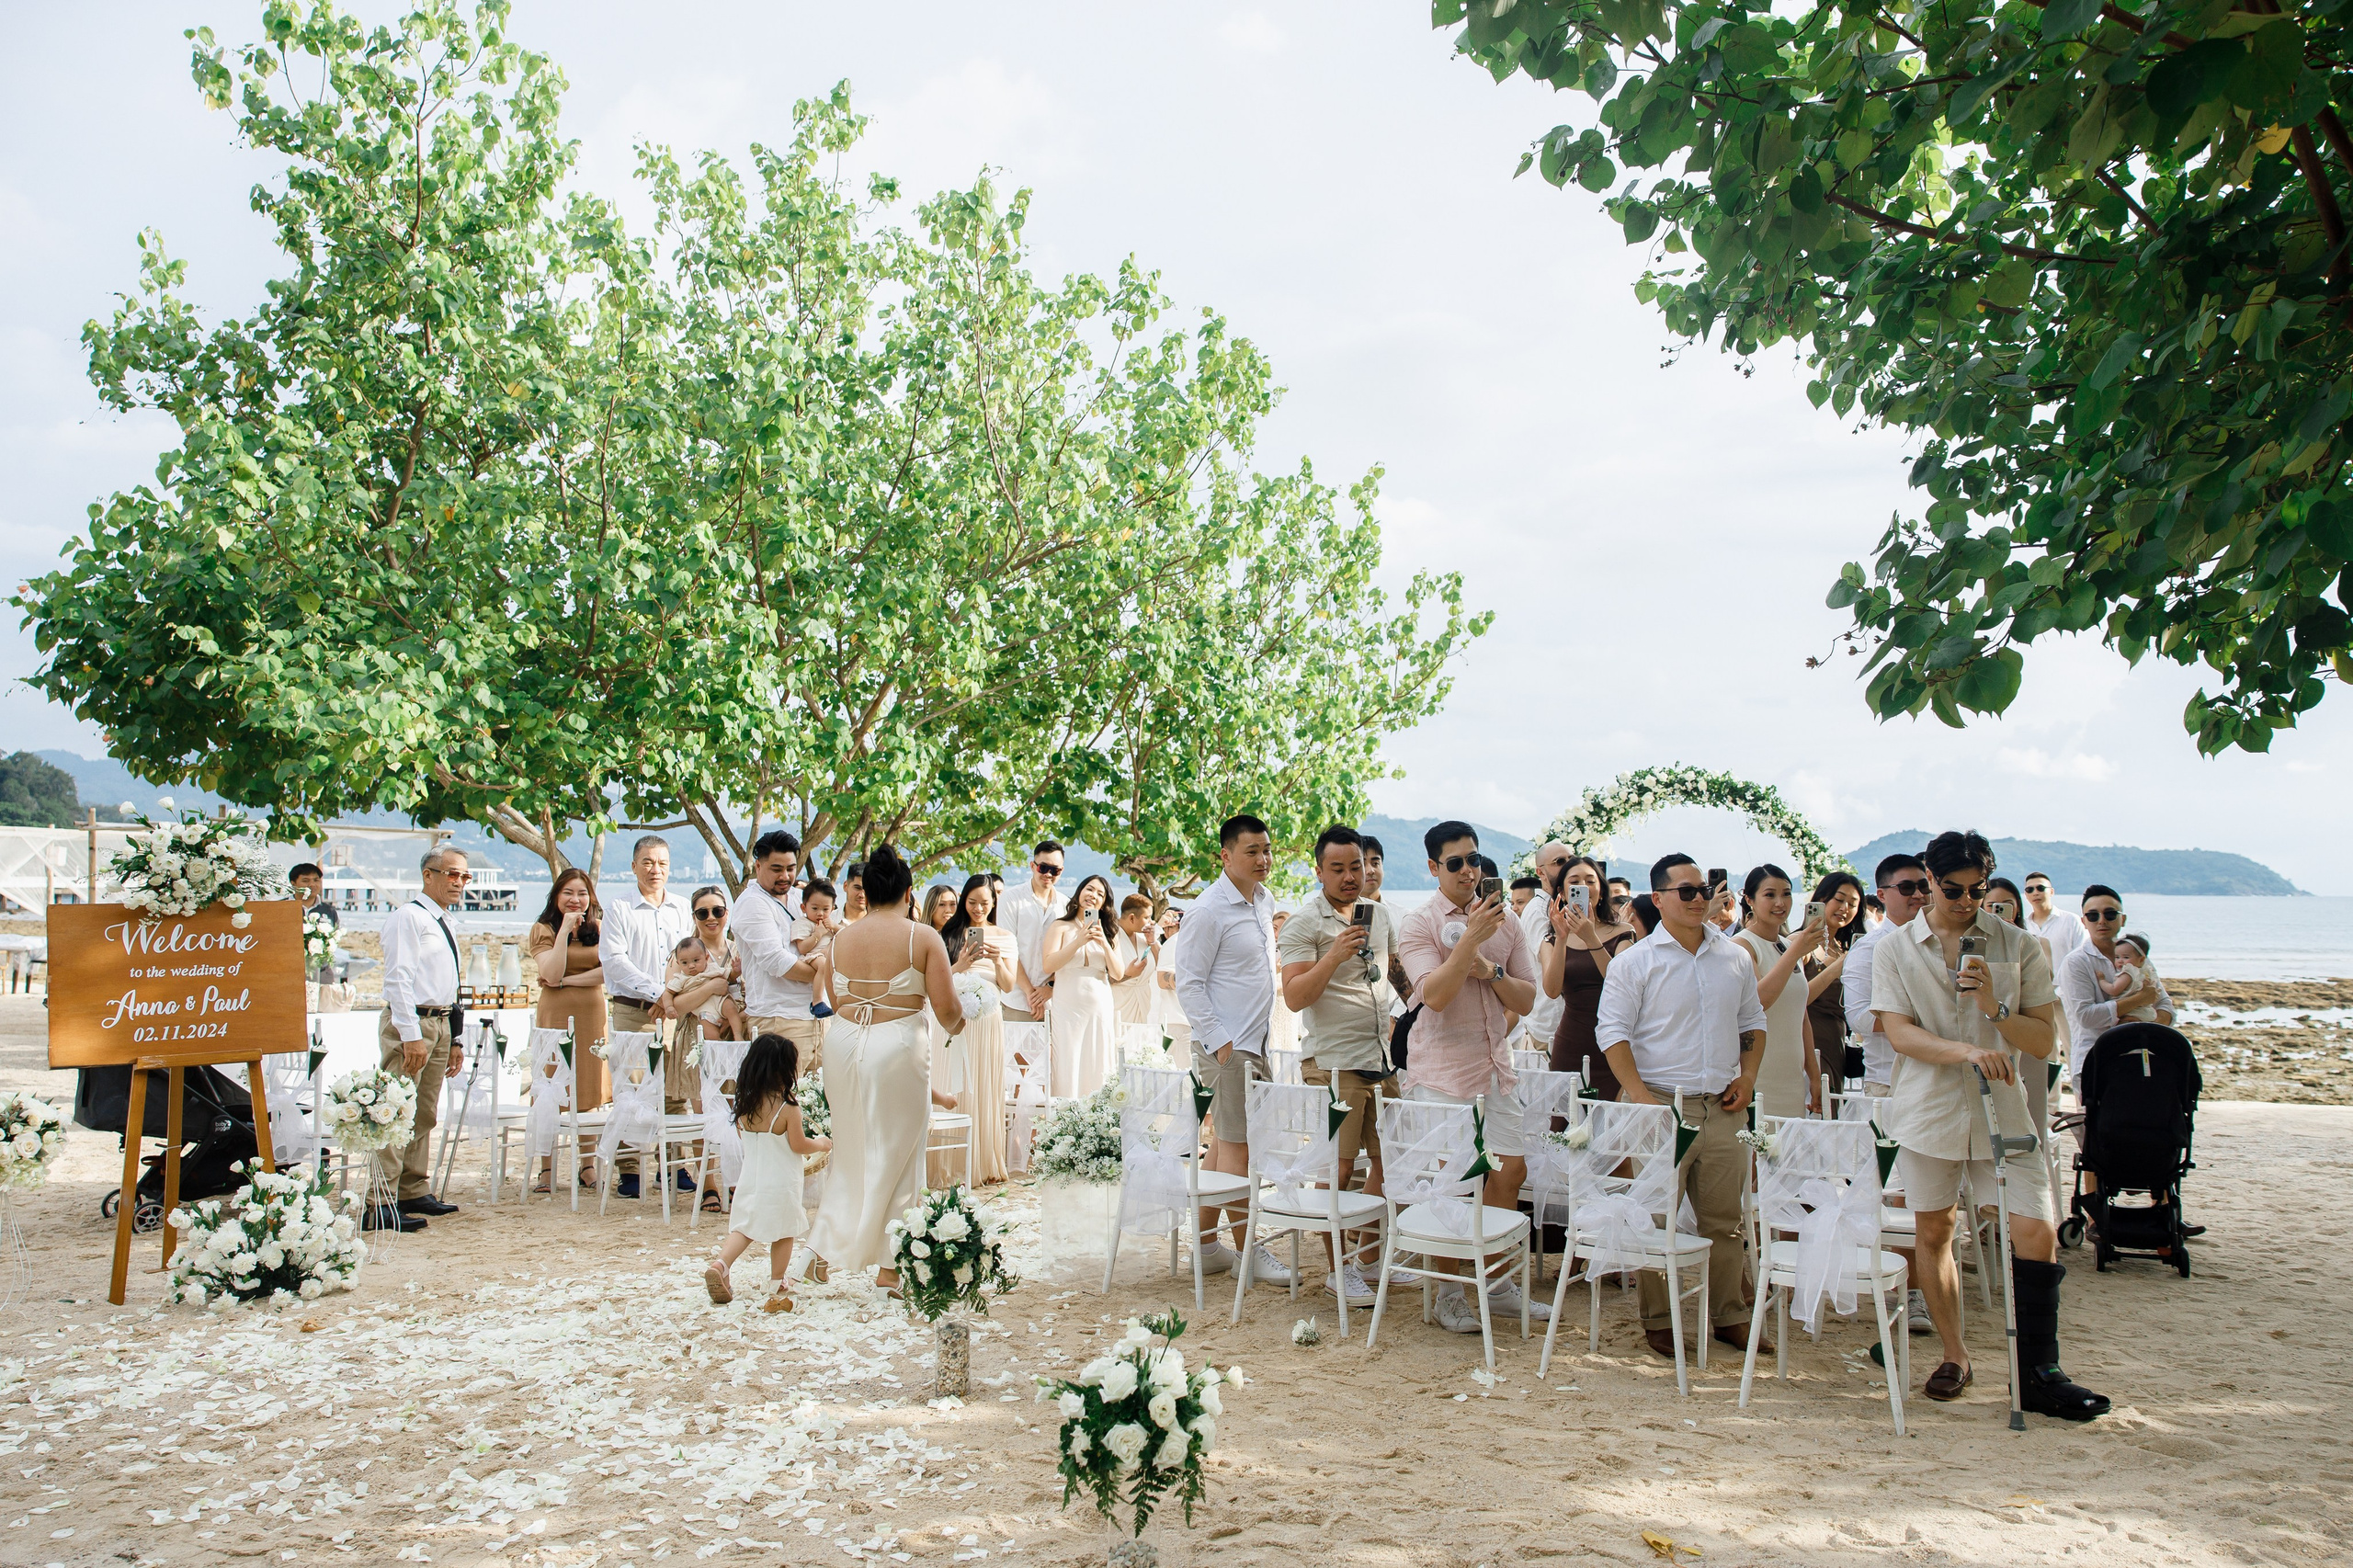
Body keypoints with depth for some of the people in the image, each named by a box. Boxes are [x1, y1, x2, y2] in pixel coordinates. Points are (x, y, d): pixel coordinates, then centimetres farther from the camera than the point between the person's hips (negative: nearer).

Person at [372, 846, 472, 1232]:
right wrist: (411, 1035, -22)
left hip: (440, 1023, 9)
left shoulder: (447, 925, 19)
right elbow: (398, 979, -16)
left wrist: (454, 1040, 19)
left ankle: (415, 1193, 20)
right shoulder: (409, 917, -8)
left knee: (424, 1115, 13)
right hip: (410, 1023, -9)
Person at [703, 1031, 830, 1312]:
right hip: (780, 1182, -5)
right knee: (784, 1232, 9)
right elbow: (799, 1145, -13)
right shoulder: (788, 1107, -19)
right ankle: (777, 1285, 16)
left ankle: (720, 1264, -4)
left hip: (750, 1180, 5)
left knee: (744, 1226, 14)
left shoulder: (744, 1103, -1)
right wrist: (820, 1143, 6)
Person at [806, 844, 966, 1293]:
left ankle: (826, 1248, 14)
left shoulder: (842, 939, 6)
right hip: (898, 1047, -4)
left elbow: (835, 1003, 11)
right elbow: (947, 1008, -8)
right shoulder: (923, 937, -5)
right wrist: (956, 1024, 15)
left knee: (850, 1151, 19)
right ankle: (889, 1268, 12)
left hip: (843, 1042, 4)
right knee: (896, 1155, 7)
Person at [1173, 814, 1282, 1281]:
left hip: (1255, 1041, 9)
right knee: (1238, 1145, -5)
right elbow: (1188, 984, -14)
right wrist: (1220, 1041, -18)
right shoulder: (1209, 910, -14)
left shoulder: (1264, 900, 11)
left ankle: (1208, 1246, 20)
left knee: (1224, 1142, 13)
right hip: (1226, 1045, -9)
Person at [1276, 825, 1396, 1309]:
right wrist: (1335, 955, -24)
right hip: (1334, 1062, -6)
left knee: (1386, 1158, 9)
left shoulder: (1380, 917, 13)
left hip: (1383, 1058, 6)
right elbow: (1294, 997, -15)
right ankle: (1339, 1268, 5)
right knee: (1339, 1167, -4)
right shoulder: (1303, 924, -7)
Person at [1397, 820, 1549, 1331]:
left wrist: (1490, 970, -9)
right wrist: (1471, 938, -25)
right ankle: (1449, 1293, 13)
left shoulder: (1504, 921, 9)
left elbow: (1527, 1001, 8)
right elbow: (1434, 995, -20)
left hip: (1495, 1066, 5)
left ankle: (1496, 1284, 22)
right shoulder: (1417, 925, -6)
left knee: (1511, 1171, 8)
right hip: (1441, 1072, -5)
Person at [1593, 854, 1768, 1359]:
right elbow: (1613, 1031, -6)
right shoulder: (1635, 962, -3)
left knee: (1725, 1217, 9)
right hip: (1662, 1104, -4)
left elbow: (1752, 1022, 21)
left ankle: (1727, 1315, 20)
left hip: (1722, 1108, 4)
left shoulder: (1736, 959, 12)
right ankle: (1658, 1319, 10)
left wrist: (1747, 1076, 7)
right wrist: (1639, 1095, -14)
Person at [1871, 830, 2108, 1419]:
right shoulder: (1894, 950, 2)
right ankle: (1954, 1356, 26)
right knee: (1934, 1234, 9)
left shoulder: (2019, 946, 3)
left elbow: (2043, 1040, 2)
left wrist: (1994, 1007, -17)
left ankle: (2038, 1374, 2)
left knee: (2037, 1233, -9)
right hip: (1928, 1112, 0)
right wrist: (1968, 1051, -25)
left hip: (2002, 1113, 0)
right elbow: (1899, 1033, -9)